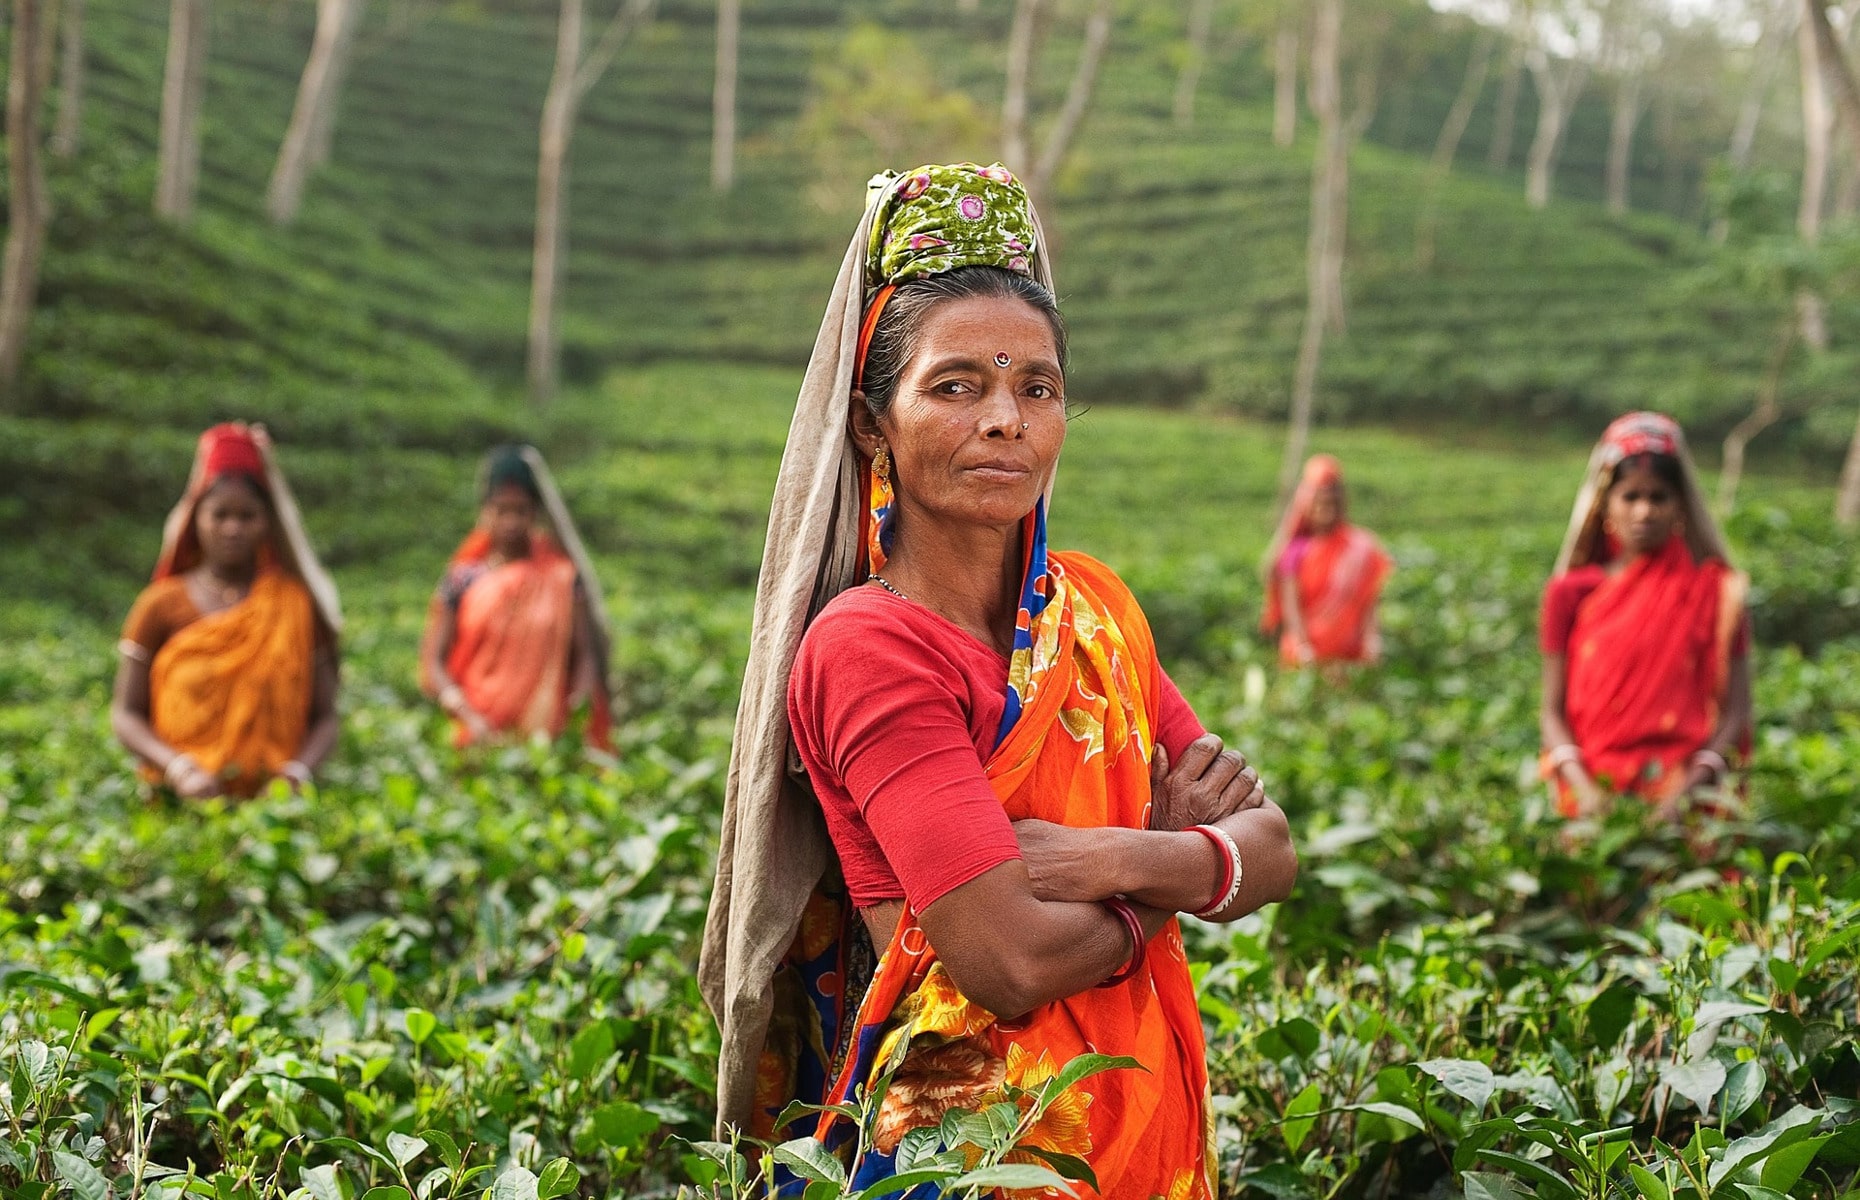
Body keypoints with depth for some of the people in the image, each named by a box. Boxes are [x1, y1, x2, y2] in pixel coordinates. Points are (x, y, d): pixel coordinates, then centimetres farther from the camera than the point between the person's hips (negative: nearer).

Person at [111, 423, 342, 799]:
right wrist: (179, 768, -10)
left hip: (272, 802, 0)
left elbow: (324, 717, 9)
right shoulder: (161, 605, 9)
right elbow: (125, 715, 7)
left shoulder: (298, 604, 10)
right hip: (179, 802, 0)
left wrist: (298, 769, -10)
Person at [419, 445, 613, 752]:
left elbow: (586, 654, 5)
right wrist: (470, 718, -13)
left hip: (546, 736, 0)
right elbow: (432, 664, 1)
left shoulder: (562, 577, 6)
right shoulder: (463, 579, 5)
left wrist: (577, 709, -13)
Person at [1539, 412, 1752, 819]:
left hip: (1684, 790, -1)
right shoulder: (1571, 592, 9)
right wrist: (1584, 788, -9)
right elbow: (1554, 712, 8)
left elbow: (1735, 710, 4)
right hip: (1594, 797, 1)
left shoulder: (1715, 589, 8)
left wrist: (1689, 789, -11)